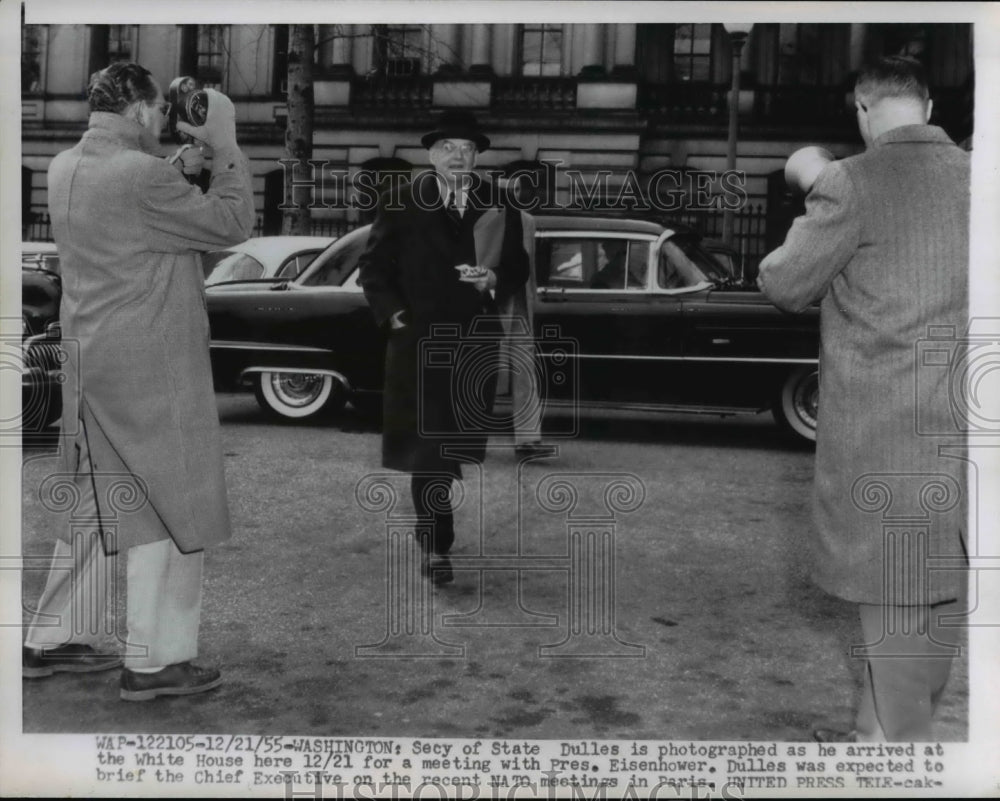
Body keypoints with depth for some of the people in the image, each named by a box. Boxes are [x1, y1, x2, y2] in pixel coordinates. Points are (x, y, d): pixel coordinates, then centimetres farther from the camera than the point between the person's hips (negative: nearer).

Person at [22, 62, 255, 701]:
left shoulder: (65, 169, 9)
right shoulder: (142, 175, -19)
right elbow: (232, 223, -14)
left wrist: (192, 150, 12)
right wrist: (225, 144, -6)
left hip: (93, 364, 9)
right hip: (153, 369, -9)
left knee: (95, 502, 19)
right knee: (170, 511, 2)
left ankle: (54, 640, 28)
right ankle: (155, 662, 9)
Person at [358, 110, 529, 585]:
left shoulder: (498, 207, 6)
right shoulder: (401, 203, 1)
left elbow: (518, 267, 10)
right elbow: (374, 265, 5)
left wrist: (494, 278, -12)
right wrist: (392, 312, -7)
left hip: (475, 343, 3)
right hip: (419, 339, -3)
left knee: (459, 441, 10)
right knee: (428, 445, -6)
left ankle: (432, 527, 32)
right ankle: (436, 545, 1)